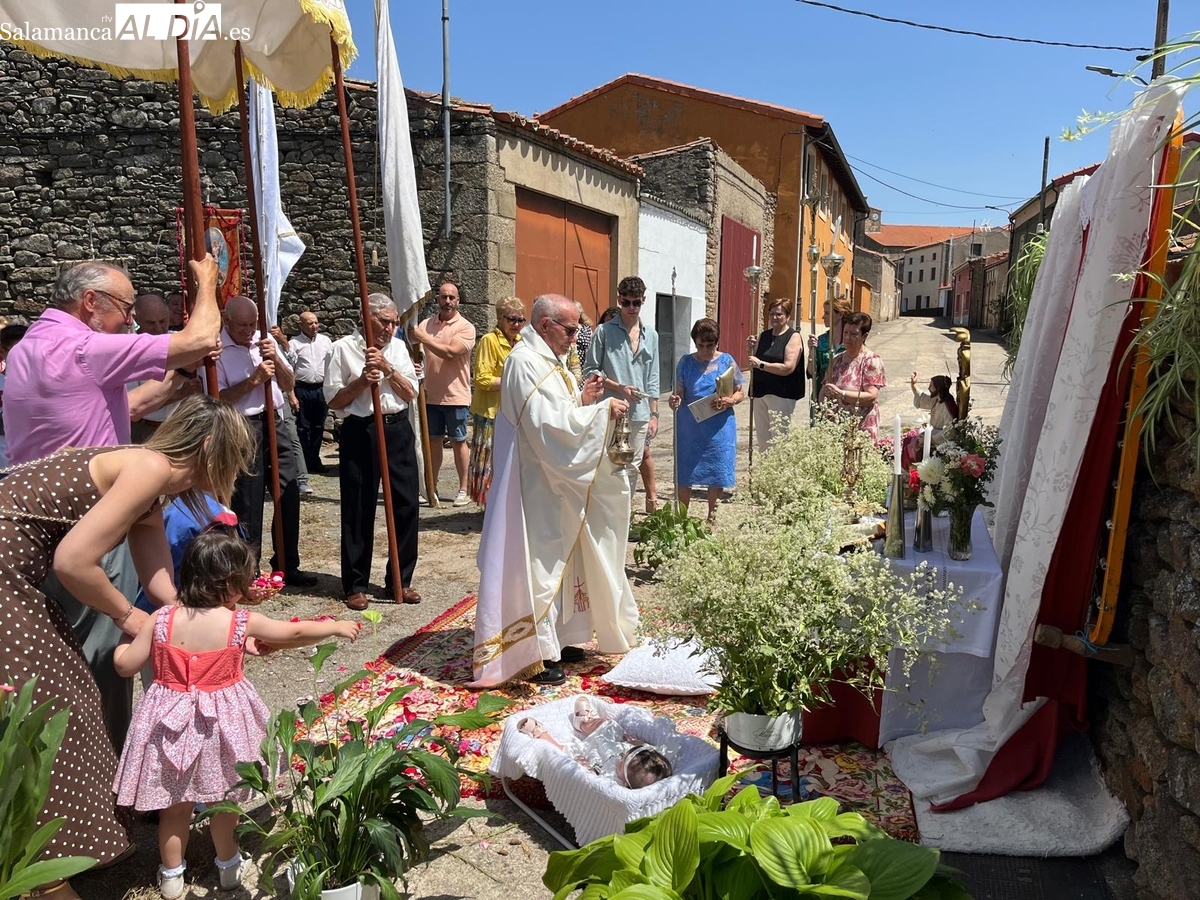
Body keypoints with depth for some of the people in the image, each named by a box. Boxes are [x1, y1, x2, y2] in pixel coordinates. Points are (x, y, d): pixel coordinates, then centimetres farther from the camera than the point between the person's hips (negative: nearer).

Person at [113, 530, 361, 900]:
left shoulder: (161, 619, -12)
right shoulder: (242, 622, -15)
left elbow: (126, 665, -3)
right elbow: (296, 633, -4)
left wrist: (122, 643, 19)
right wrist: (337, 627, 11)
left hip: (171, 722, 1)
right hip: (221, 723, -1)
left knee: (175, 804, 18)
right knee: (224, 798, 20)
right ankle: (228, 866, 38)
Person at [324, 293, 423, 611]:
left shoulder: (398, 347, 10)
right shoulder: (344, 348, -2)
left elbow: (410, 393, 3)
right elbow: (334, 401, -2)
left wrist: (387, 368, -10)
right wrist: (362, 380, -15)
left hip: (398, 431, 4)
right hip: (360, 432, -4)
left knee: (406, 504, 5)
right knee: (358, 510, 3)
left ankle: (399, 580, 18)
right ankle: (356, 585, 15)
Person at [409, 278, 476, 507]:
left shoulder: (465, 327, -7)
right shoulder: (426, 324, 7)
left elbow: (450, 352, -21)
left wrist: (422, 338, -21)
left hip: (455, 396, -4)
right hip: (431, 395, 4)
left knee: (458, 442, 4)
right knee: (433, 440, 12)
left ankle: (463, 489, 13)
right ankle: (432, 486, 23)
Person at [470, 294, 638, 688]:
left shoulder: (552, 359, 12)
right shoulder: (524, 362, -18)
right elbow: (548, 423, -26)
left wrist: (582, 398, 0)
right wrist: (601, 409, -20)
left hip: (559, 483, 10)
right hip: (536, 483, -10)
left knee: (560, 559, 17)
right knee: (537, 563, -2)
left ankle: (555, 638, 30)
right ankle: (533, 655, 10)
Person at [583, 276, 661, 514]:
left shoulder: (651, 336, 11)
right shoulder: (605, 331, -2)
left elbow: (652, 380, 13)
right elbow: (590, 370, -3)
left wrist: (654, 414, 10)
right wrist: (619, 387, -13)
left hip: (640, 414, 4)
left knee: (633, 468, 9)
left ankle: (623, 515, 21)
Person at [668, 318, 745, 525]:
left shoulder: (726, 361, 2)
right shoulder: (686, 362, 3)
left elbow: (740, 392, 6)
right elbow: (680, 393, 4)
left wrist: (729, 401, -16)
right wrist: (675, 401, -20)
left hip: (719, 428, 0)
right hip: (689, 428, 0)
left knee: (717, 475, 6)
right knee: (684, 473, 2)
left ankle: (712, 520, 23)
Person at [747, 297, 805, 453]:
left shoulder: (793, 337, -6)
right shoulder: (764, 336, 12)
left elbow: (788, 368, -17)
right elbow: (755, 363, 20)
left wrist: (761, 364, -20)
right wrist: (752, 349, 1)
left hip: (781, 395, -6)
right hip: (760, 392, 6)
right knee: (762, 440, 10)